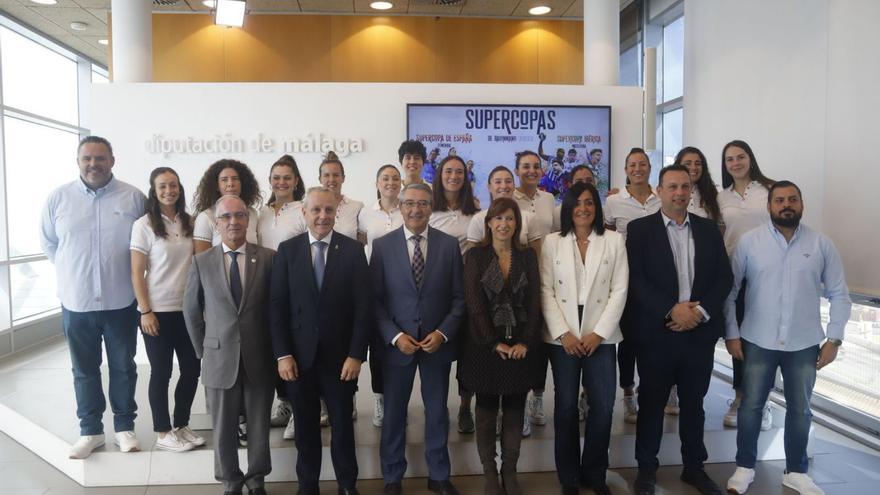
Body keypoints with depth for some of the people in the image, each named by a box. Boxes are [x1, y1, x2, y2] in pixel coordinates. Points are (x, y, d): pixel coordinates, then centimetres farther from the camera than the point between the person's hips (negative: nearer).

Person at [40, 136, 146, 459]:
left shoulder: (134, 198, -4)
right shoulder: (59, 198, 1)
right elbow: (48, 243, 13)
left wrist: (127, 271, 2)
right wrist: (72, 271, 11)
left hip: (121, 301, -1)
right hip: (76, 301, 2)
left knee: (123, 367, 10)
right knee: (84, 370, 12)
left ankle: (124, 426, 25)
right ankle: (90, 430, 25)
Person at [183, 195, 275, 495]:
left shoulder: (268, 258, -3)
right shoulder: (201, 262, -1)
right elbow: (191, 311, 8)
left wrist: (274, 349, 2)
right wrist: (203, 351, 8)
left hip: (259, 359, 0)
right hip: (219, 359, 0)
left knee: (259, 426, 13)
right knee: (223, 429, 12)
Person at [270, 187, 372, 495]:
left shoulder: (353, 249, -2)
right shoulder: (287, 250, 1)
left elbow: (363, 305, -5)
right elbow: (277, 305, -1)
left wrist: (356, 354, -10)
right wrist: (282, 354, -8)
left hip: (340, 355, -1)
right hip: (299, 355, 1)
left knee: (343, 425, 11)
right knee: (305, 427, 13)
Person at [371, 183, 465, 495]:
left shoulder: (449, 245, 0)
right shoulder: (382, 245, -2)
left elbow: (459, 296, 1)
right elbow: (375, 298, -3)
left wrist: (443, 333, -11)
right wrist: (394, 336, -13)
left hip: (437, 342, 1)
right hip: (396, 343, 0)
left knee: (437, 412, 13)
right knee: (394, 413, 11)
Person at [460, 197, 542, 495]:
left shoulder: (528, 255, 5)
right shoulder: (476, 256, -2)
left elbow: (534, 301, 1)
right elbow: (474, 303, -8)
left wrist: (525, 342, -9)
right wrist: (494, 343, -14)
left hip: (520, 345, 2)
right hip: (485, 345, -2)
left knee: (514, 410, 9)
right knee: (487, 409, 8)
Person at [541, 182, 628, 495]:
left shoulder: (614, 240, 5)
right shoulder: (553, 242, 5)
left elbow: (619, 290, 0)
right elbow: (546, 291, 0)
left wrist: (599, 333, -8)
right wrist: (563, 333, -9)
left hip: (601, 336, 1)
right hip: (562, 337, 0)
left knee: (603, 406, 1)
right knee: (566, 406, 5)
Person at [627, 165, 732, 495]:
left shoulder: (709, 229, 8)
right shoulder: (640, 229, -2)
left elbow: (724, 276, 4)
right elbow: (635, 279, -10)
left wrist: (701, 311, -11)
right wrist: (672, 310, -18)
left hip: (700, 331, 3)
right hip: (656, 332, -3)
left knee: (694, 403, 14)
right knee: (651, 402, 7)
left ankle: (694, 467, 30)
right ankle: (646, 468, 22)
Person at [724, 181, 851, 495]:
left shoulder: (822, 244, 0)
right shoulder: (749, 241, -5)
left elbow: (839, 294, 3)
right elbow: (729, 289, -3)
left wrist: (834, 338, -3)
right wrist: (731, 333, -5)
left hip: (804, 344, 2)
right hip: (757, 342, -1)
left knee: (800, 410, 14)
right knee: (751, 405, 9)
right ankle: (744, 467, 26)